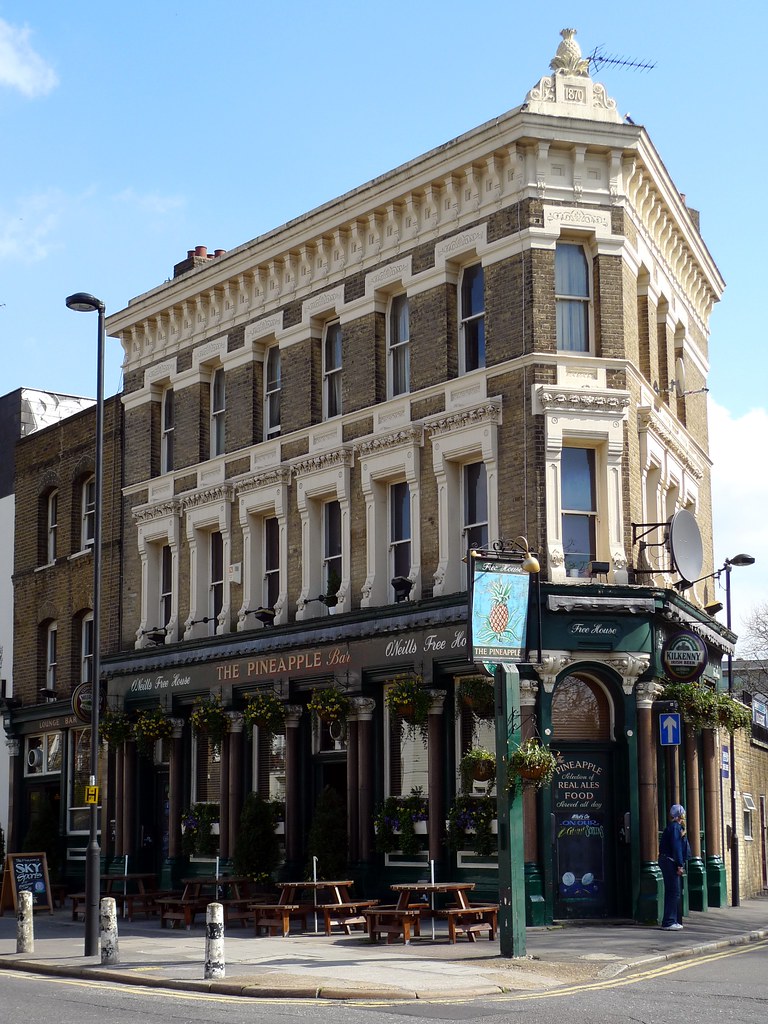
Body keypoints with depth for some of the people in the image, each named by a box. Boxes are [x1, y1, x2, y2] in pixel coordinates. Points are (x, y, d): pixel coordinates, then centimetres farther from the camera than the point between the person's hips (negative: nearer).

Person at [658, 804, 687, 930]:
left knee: (671, 892, 14)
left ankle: (673, 920, 20)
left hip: (666, 861, 10)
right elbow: (676, 847, -19)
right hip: (670, 862, -10)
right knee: (674, 892, -9)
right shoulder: (675, 827, -13)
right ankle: (669, 922, -8)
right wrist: (680, 865, -19)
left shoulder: (675, 826, 18)